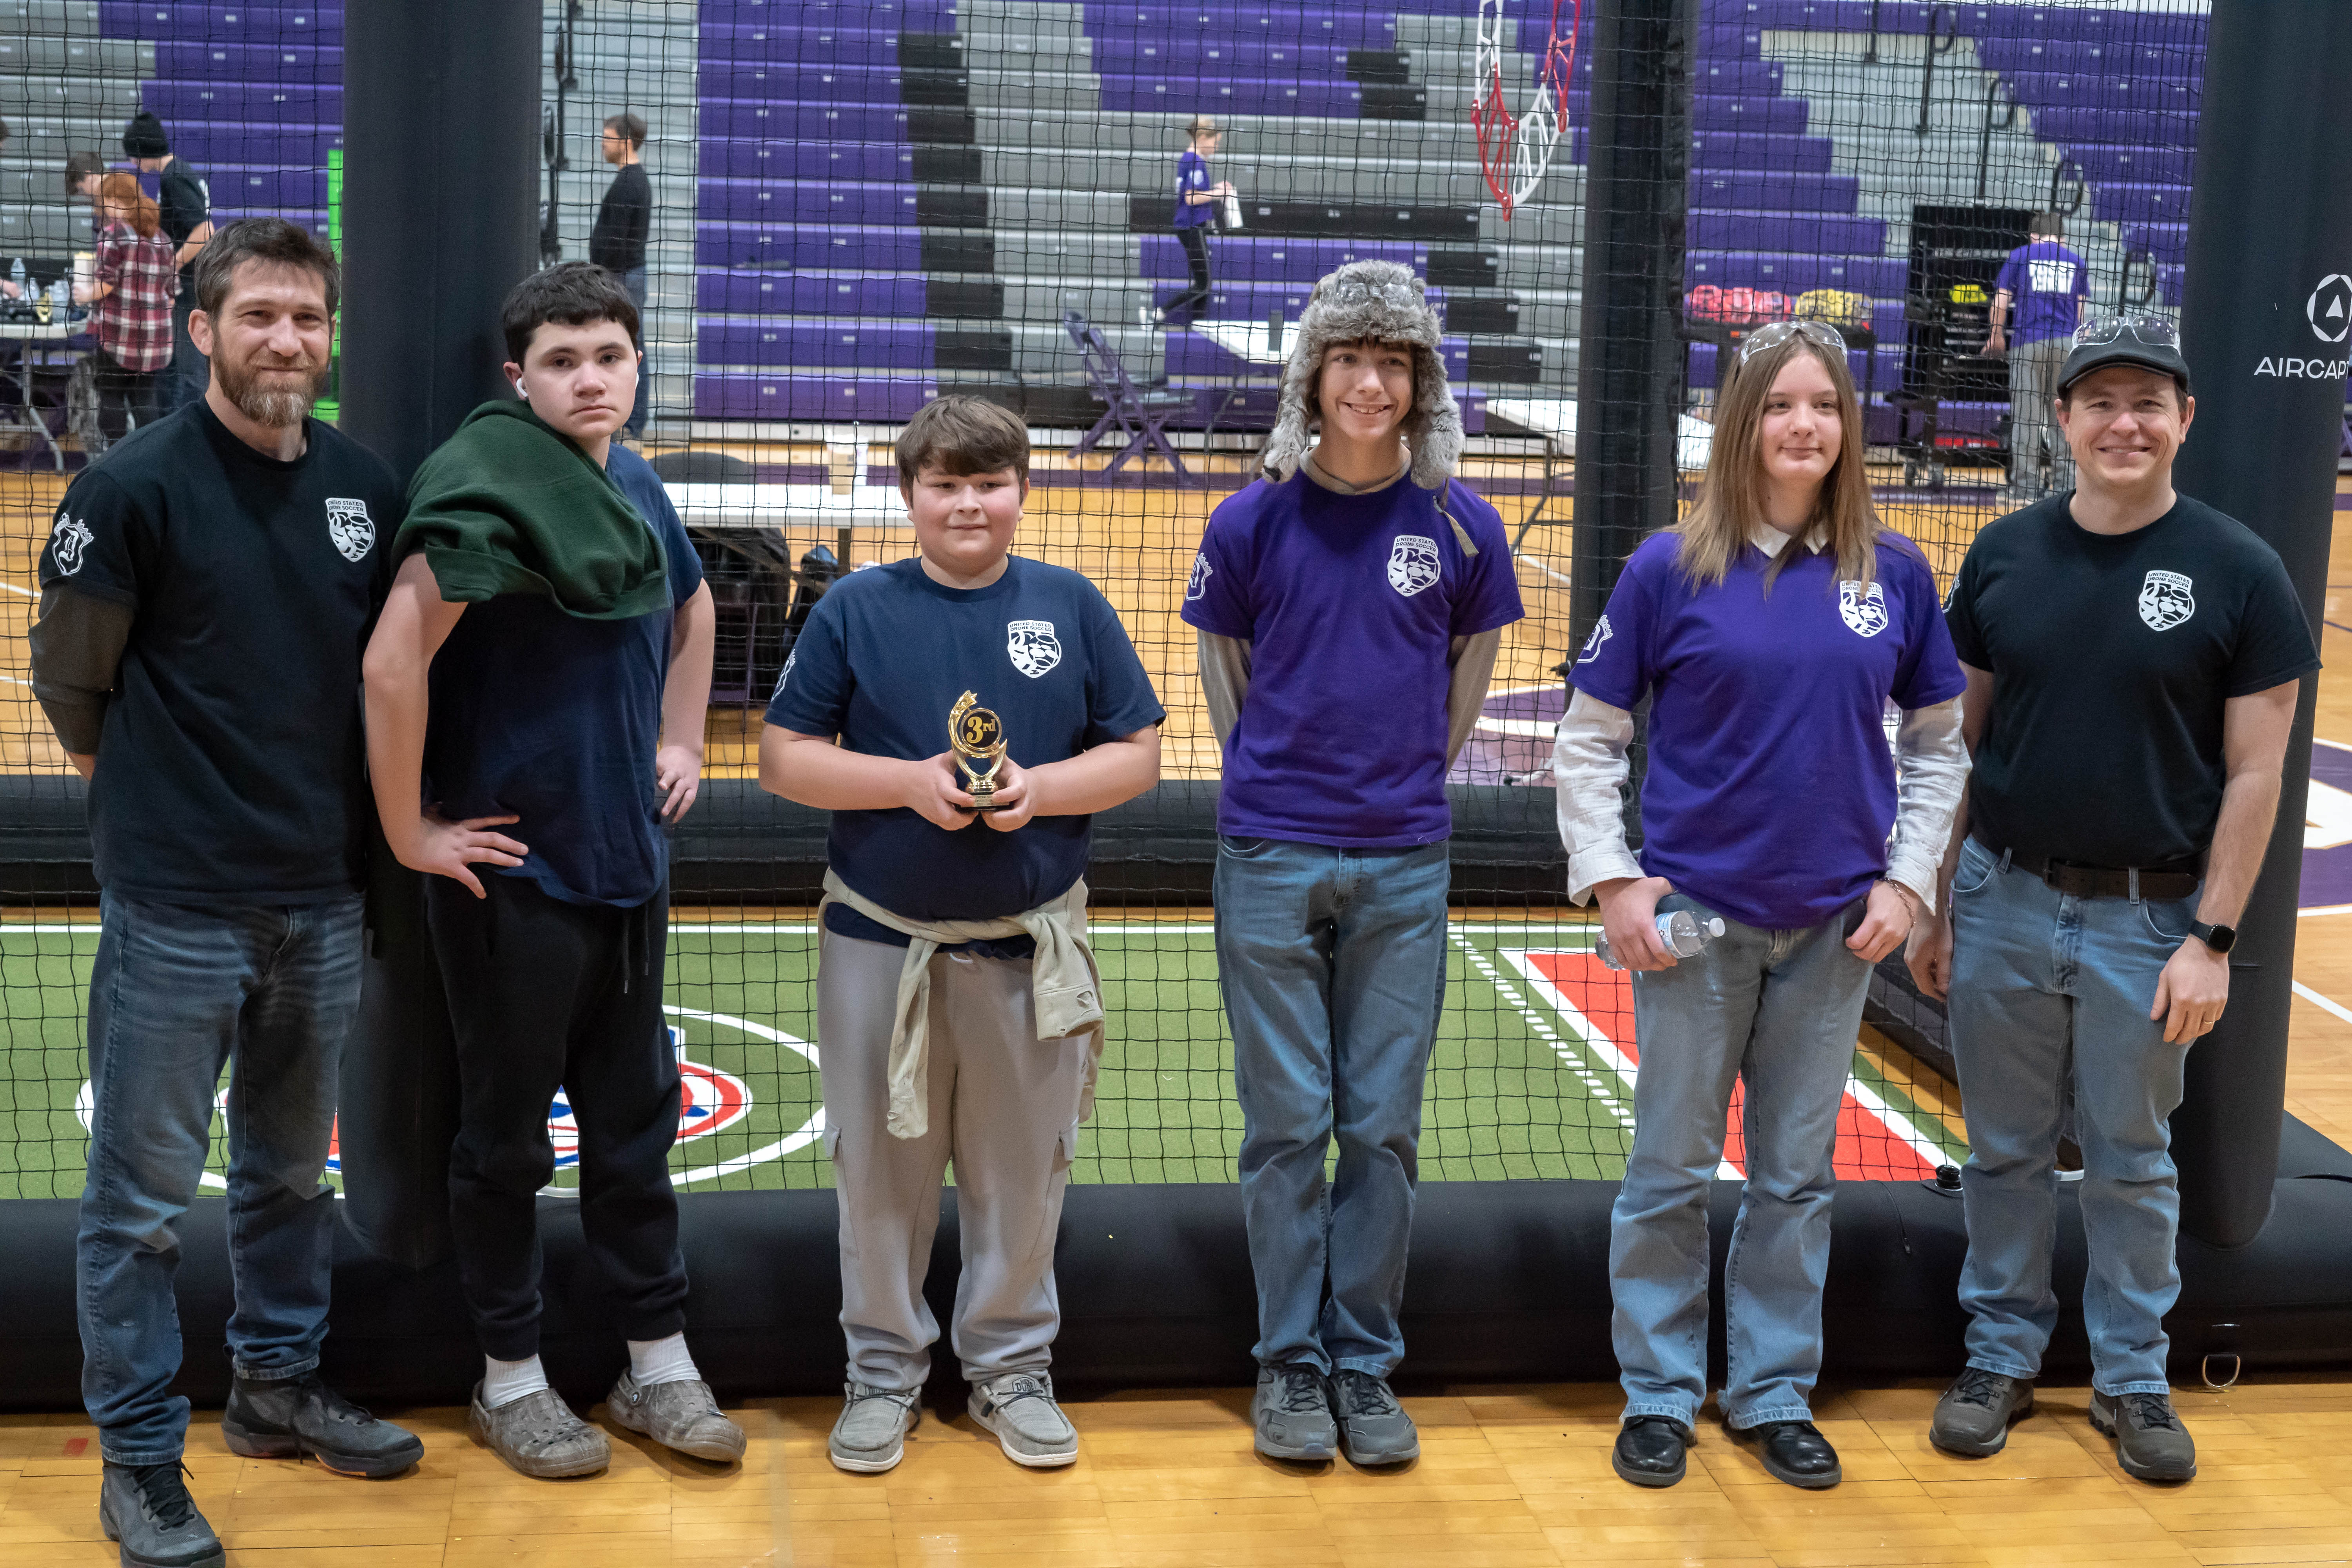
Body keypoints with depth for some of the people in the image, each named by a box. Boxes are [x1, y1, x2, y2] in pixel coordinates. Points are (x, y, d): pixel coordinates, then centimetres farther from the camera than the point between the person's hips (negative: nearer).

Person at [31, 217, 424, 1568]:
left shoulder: (367, 485, 2)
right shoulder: (136, 486, -12)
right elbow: (69, 675, -3)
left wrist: (363, 807, 11)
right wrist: (152, 785, 8)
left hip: (325, 899, 5)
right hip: (178, 909, -5)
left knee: (293, 1167, 19)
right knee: (145, 1193, 4)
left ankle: (280, 1383, 36)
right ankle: (139, 1456, 16)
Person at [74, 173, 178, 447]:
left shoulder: (114, 231, -6)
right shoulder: (161, 236, 12)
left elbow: (105, 282, -13)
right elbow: (173, 290, 12)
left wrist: (86, 295, 5)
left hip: (117, 332, -5)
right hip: (154, 334, 5)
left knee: (112, 398, 4)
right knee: (144, 400, 9)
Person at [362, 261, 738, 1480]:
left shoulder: (635, 489, 6)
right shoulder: (489, 487, -18)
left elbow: (691, 608, 27)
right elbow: (394, 661, -26)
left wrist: (680, 741, 17)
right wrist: (408, 830, -20)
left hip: (628, 862, 7)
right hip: (515, 872, -7)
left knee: (635, 1116, 15)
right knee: (507, 1135, 8)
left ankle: (658, 1365, 27)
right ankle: (509, 1379, 23)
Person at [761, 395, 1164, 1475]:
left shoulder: (1071, 606, 2)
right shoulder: (857, 608, -1)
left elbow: (1138, 754, 3)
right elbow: (784, 757, -3)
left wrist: (1040, 789, -15)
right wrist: (911, 782, -16)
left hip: (1031, 948, 1)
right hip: (880, 941, -1)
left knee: (1022, 1169, 10)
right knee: (882, 1166, 8)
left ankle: (1011, 1365, 26)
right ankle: (884, 1366, 24)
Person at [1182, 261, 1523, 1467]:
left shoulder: (1459, 523, -1)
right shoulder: (1253, 521, -3)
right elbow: (1223, 672, 8)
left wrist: (1406, 783, 10)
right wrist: (1280, 785, 7)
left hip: (1403, 867, 1)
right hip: (1271, 861, -1)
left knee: (1383, 1126, 7)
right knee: (1286, 1125, 5)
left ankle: (1367, 1363, 18)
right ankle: (1289, 1361, 17)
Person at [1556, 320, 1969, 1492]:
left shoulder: (1893, 572, 0)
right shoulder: (1672, 568, -6)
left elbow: (1938, 742, 9)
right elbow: (1587, 739, 0)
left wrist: (1908, 877, -1)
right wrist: (1607, 880, -8)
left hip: (1837, 926, 2)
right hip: (1697, 917, -2)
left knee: (1798, 1172, 12)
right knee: (1672, 1168, 7)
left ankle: (1774, 1389, 27)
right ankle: (1661, 1390, 22)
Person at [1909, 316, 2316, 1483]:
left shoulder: (2238, 572, -6)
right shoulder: (2005, 555, 2)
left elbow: (2255, 771, -6)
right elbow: (1961, 740, 8)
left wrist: (2212, 940, -10)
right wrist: (1933, 903, 6)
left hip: (2147, 922, -2)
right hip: (2002, 903, 2)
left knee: (2132, 1160, 11)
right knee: (2006, 1149, 12)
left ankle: (2131, 1377, 26)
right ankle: (2002, 1355, 28)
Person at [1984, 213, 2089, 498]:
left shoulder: (2020, 255, 9)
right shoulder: (2076, 261, 15)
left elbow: (2001, 300, 5)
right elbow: (2082, 309, 12)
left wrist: (1997, 336, 17)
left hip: (2028, 342, -2)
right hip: (2066, 343, 2)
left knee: (2026, 413, -2)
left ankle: (2025, 484, -6)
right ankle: (2064, 482, 2)